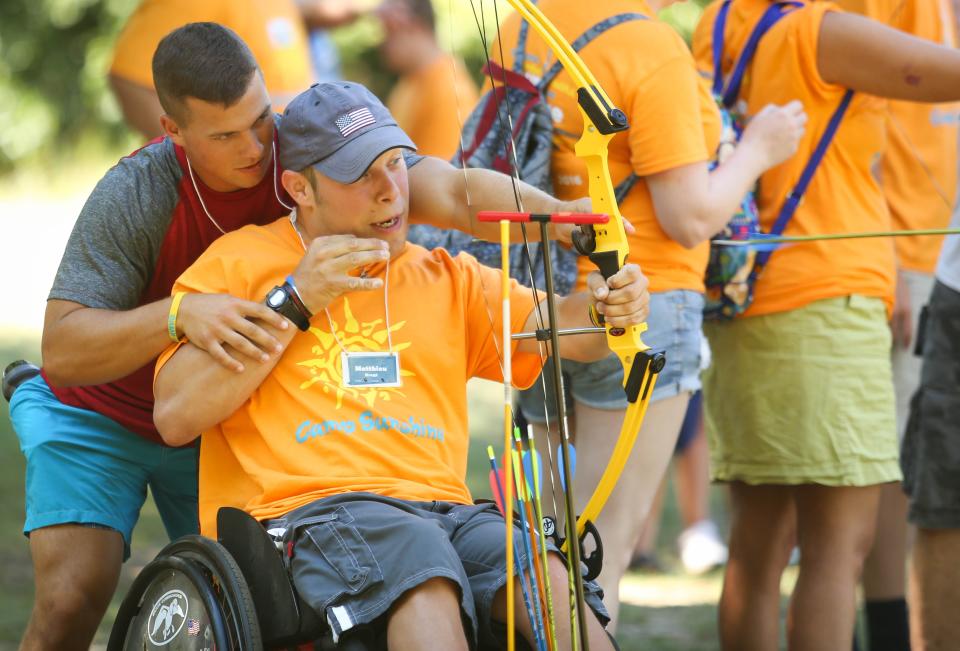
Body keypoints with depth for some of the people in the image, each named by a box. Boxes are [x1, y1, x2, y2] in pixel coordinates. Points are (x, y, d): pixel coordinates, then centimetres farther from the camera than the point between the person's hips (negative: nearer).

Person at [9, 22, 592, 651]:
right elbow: (62, 348, -32)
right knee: (73, 600, -18)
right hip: (103, 414, -3)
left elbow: (449, 190, -33)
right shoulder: (134, 196, -27)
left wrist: (562, 213, -52)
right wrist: (179, 315, -49)